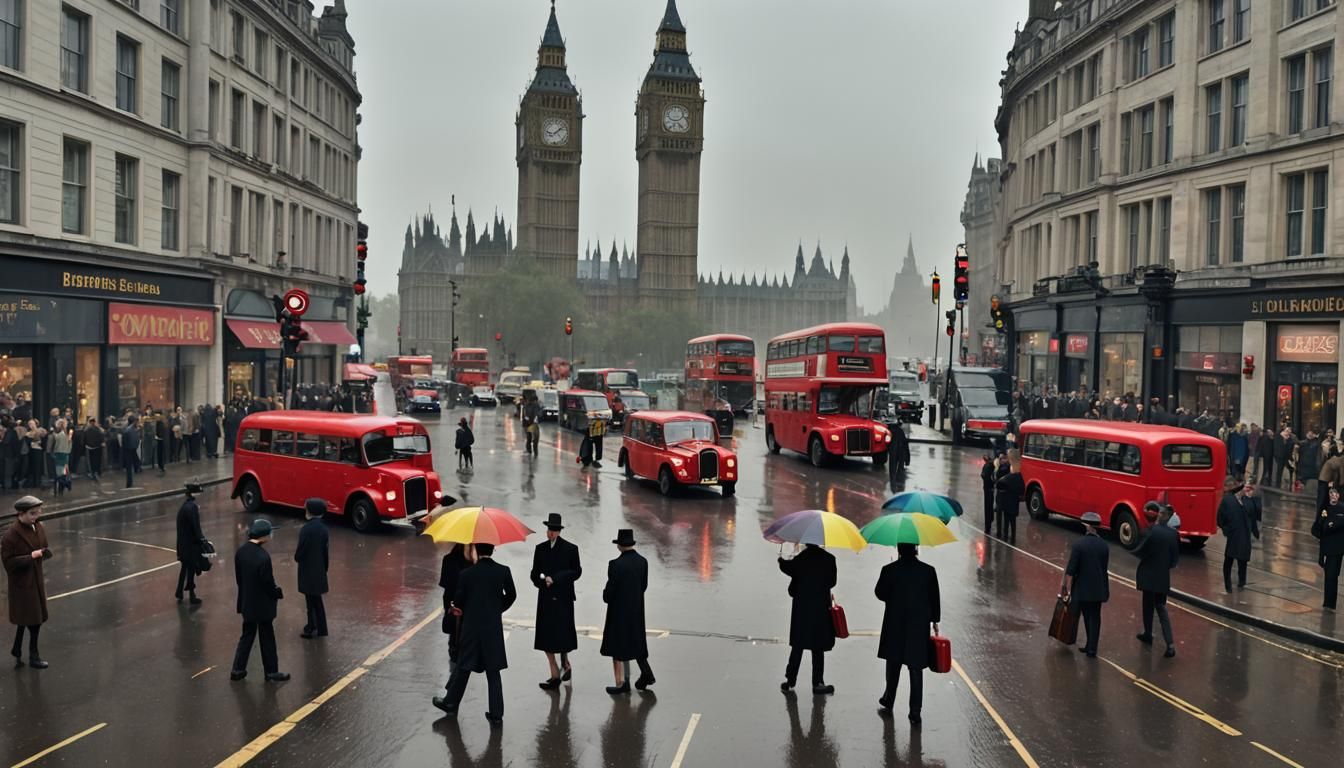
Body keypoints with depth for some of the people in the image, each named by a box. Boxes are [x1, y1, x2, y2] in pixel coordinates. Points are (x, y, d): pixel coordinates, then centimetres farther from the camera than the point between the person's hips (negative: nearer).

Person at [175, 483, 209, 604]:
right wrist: (202, 541, -15)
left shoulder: (184, 506, 6)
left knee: (185, 567, 22)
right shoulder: (192, 507, -22)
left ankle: (179, 592, 29)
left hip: (183, 543, 8)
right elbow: (196, 527, -22)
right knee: (191, 568, 3)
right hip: (191, 544, -8)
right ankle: (192, 596, 13)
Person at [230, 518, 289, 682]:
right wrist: (278, 593, -3)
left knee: (247, 635, 19)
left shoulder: (240, 552, -4)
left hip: (246, 602, 7)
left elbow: (238, 576, 6)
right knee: (267, 638, 7)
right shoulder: (263, 556, -27)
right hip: (263, 604, -7)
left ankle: (238, 670, 22)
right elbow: (268, 582, -21)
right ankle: (272, 672, 19)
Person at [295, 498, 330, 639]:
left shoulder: (306, 529, -21)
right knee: (316, 599, 18)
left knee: (311, 599, 1)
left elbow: (301, 549, -18)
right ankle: (319, 627, 28)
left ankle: (312, 628, 8)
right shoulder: (323, 528, 0)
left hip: (308, 569, -7)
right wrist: (325, 567, 13)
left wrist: (297, 557, 4)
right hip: (319, 569, 7)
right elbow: (325, 549, 5)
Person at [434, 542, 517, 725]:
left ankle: (451, 703, 30)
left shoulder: (467, 574, -11)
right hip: (494, 629, 1)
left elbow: (458, 602, -3)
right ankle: (496, 714, 9)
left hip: (471, 627, -1)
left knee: (463, 667, 15)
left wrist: (463, 610, 19)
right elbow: (511, 595, 7)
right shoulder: (504, 571, -6)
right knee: (493, 672, 7)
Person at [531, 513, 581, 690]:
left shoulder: (570, 549, -3)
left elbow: (576, 571, -5)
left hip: (563, 598, -3)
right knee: (545, 637, 3)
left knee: (562, 634, -1)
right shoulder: (540, 549, 7)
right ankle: (555, 674, 14)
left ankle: (565, 663, 22)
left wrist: (555, 579, -13)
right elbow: (535, 573, 9)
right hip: (546, 598, 3)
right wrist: (542, 580, -13)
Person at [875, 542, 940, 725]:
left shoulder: (889, 570, -12)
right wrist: (934, 621, 12)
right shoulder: (928, 571, -8)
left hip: (895, 627, 0)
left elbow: (880, 593, -2)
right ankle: (915, 712, 5)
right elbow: (934, 598, 0)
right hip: (919, 627, 0)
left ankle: (888, 701, 33)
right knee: (916, 669, 5)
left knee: (893, 665, 19)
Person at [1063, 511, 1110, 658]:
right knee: (1095, 617, 11)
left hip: (1083, 588, -3)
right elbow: (1104, 567, 3)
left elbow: (1071, 569, -16)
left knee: (1087, 617, 14)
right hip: (1099, 588, 3)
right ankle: (1092, 648, 9)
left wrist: (1066, 586, -8)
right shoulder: (1104, 545, -3)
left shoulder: (1079, 544, -16)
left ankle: (1091, 646, 24)